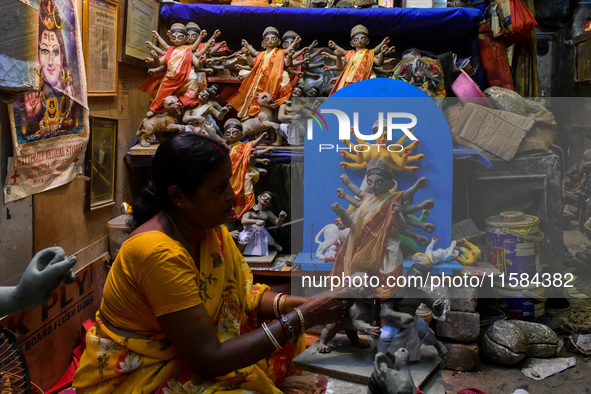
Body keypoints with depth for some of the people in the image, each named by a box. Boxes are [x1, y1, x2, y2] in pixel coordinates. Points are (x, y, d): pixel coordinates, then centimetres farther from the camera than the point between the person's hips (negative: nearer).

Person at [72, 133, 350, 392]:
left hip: (182, 354, 8)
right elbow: (210, 358, -28)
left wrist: (302, 303, -16)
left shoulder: (212, 230, -4)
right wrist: (300, 319, -27)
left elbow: (246, 295, 1)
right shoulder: (158, 252, -30)